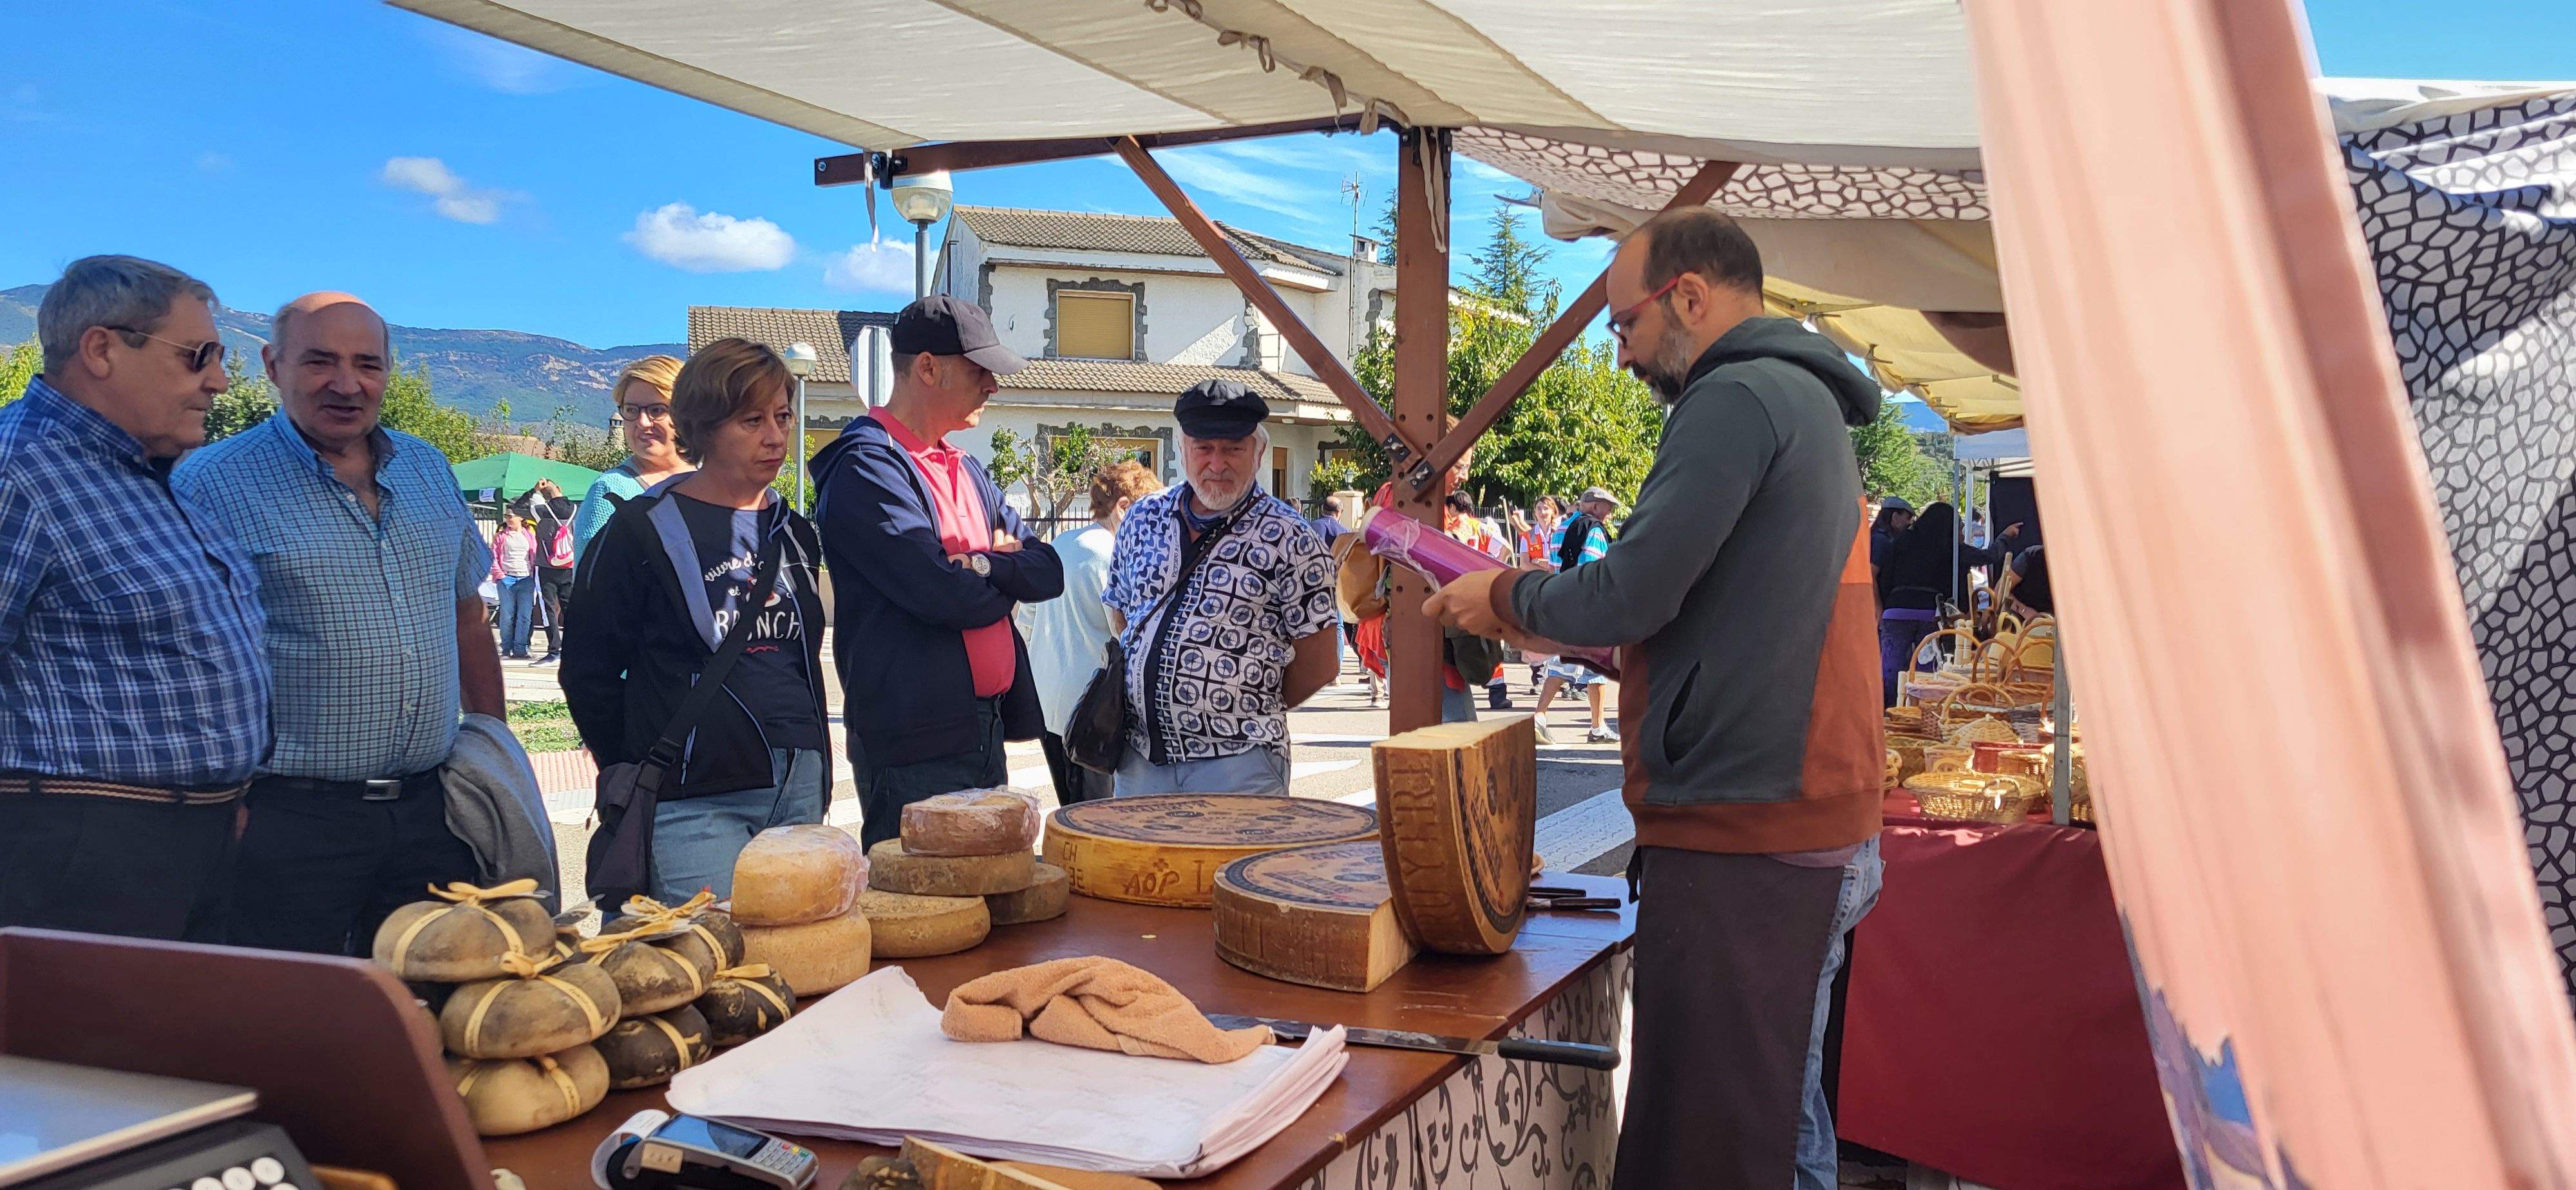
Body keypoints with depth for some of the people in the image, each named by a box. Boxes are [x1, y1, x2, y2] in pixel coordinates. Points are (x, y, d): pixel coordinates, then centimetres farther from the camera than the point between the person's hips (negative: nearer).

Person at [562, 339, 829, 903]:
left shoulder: (794, 534, 13)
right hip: (696, 806, -6)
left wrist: (816, 771, 16)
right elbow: (588, 674, -1)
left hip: (798, 792, 6)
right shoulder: (641, 532, -5)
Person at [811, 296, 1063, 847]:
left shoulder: (965, 468, 17)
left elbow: (1049, 569, 9)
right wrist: (1008, 579, -1)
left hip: (986, 732, 9)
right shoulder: (867, 466, -12)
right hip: (916, 745, -9)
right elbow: (945, 593, -22)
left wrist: (984, 564, -12)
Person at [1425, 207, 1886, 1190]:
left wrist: (1507, 597, 1)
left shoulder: (1737, 399, -13)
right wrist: (1538, 617, 17)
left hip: (1742, 848, -11)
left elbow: (1633, 595, -18)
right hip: (1819, 837, 11)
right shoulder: (1801, 401, 20)